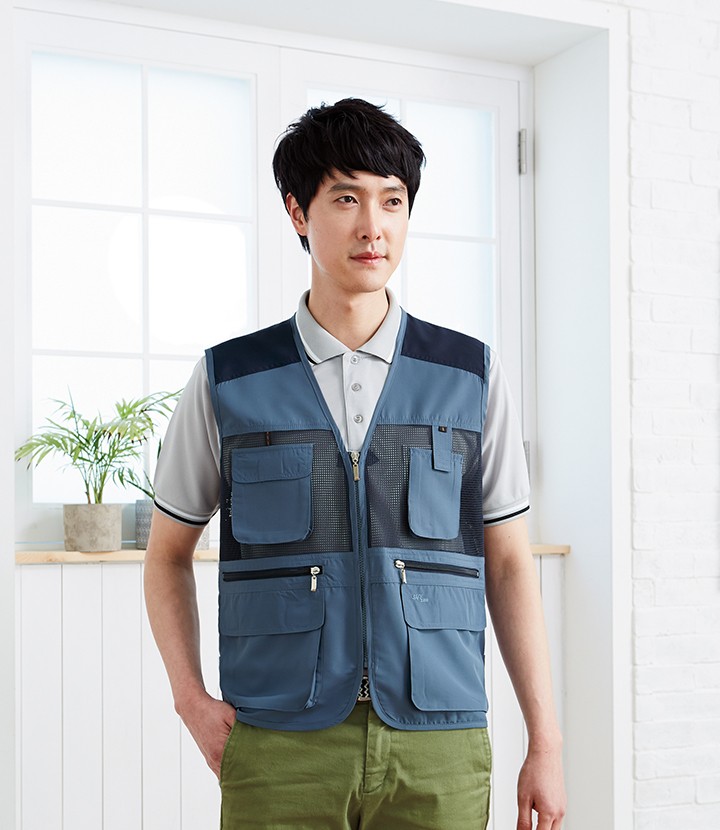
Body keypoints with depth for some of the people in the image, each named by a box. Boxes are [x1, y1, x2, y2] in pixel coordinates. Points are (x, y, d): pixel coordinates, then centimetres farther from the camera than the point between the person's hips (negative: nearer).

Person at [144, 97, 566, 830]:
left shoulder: (473, 377, 5)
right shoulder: (226, 383, 3)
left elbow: (509, 565, 7)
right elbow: (167, 554, 13)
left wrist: (545, 742, 3)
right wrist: (191, 700, 0)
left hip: (440, 748, 1)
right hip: (278, 749, 0)